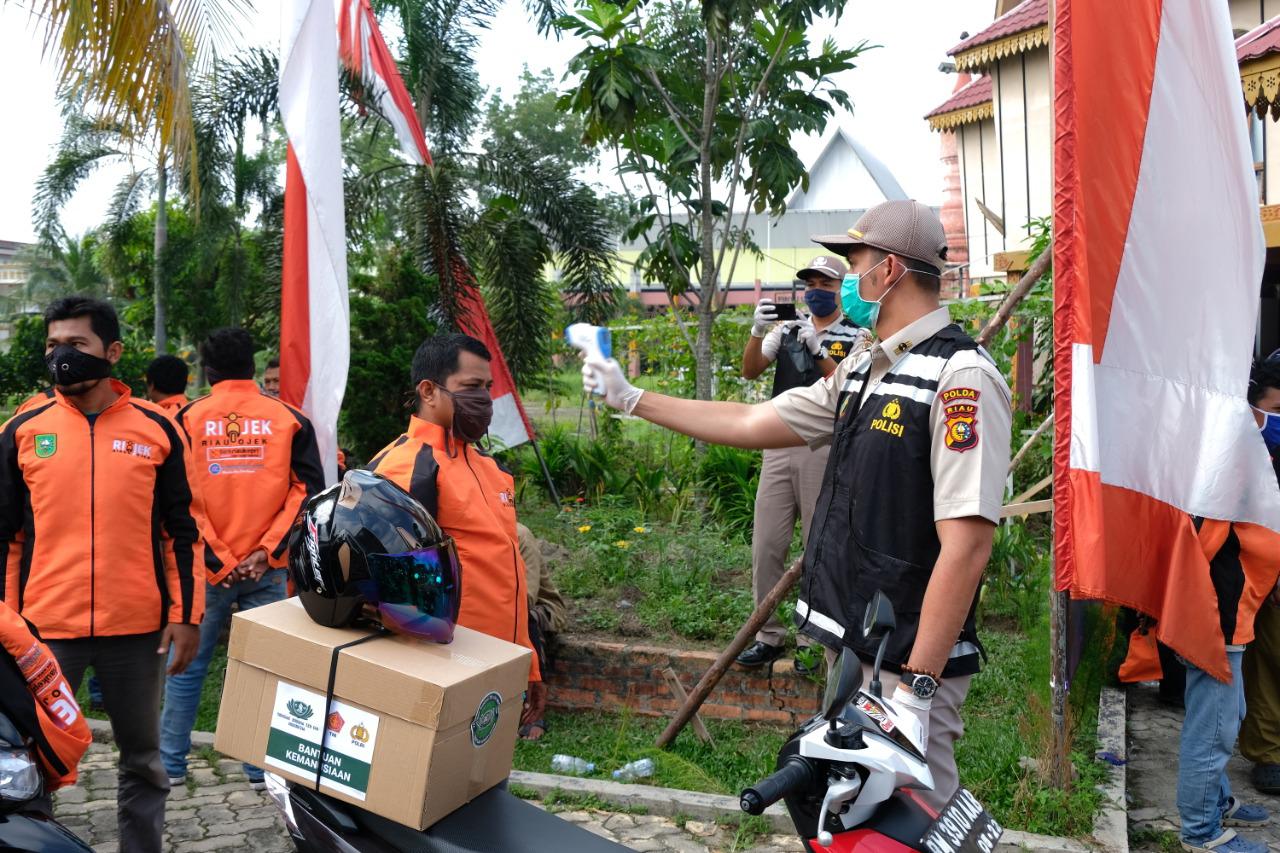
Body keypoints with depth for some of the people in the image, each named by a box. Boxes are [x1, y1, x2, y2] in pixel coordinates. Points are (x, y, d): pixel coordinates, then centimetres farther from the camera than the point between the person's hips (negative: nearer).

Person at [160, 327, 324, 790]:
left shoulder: (187, 418, -1)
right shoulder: (289, 419, 0)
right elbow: (307, 490, -5)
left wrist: (216, 560, -5)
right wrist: (267, 550, -6)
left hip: (205, 567, 0)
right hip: (267, 570, 0)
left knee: (186, 667, 13)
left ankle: (171, 764, 23)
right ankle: (261, 767, 14)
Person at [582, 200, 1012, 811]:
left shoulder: (959, 377, -18)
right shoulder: (861, 372, 11)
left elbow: (966, 545, -24)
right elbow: (748, 425, 15)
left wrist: (916, 691, -24)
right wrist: (628, 398, 18)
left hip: (908, 663, -9)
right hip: (847, 647, 9)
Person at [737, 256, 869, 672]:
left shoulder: (856, 337, 5)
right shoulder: (787, 330, 14)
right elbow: (750, 371, 2)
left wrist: (818, 350, -17)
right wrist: (757, 331, -15)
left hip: (826, 450, -3)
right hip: (779, 447, 4)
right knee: (766, 545, 3)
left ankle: (813, 640, 12)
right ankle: (768, 635, 14)